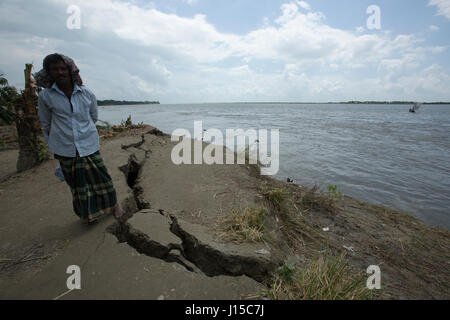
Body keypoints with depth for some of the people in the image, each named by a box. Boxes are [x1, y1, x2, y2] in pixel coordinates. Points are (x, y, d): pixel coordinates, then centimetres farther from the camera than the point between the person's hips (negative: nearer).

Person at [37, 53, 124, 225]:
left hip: (89, 145, 0)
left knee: (100, 176, 5)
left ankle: (113, 204, 28)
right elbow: (45, 124, 8)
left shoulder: (87, 94, -3)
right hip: (65, 149, 0)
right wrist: (53, 146, 13)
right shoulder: (45, 96, -4)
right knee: (77, 183, 10)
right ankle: (87, 213, 29)